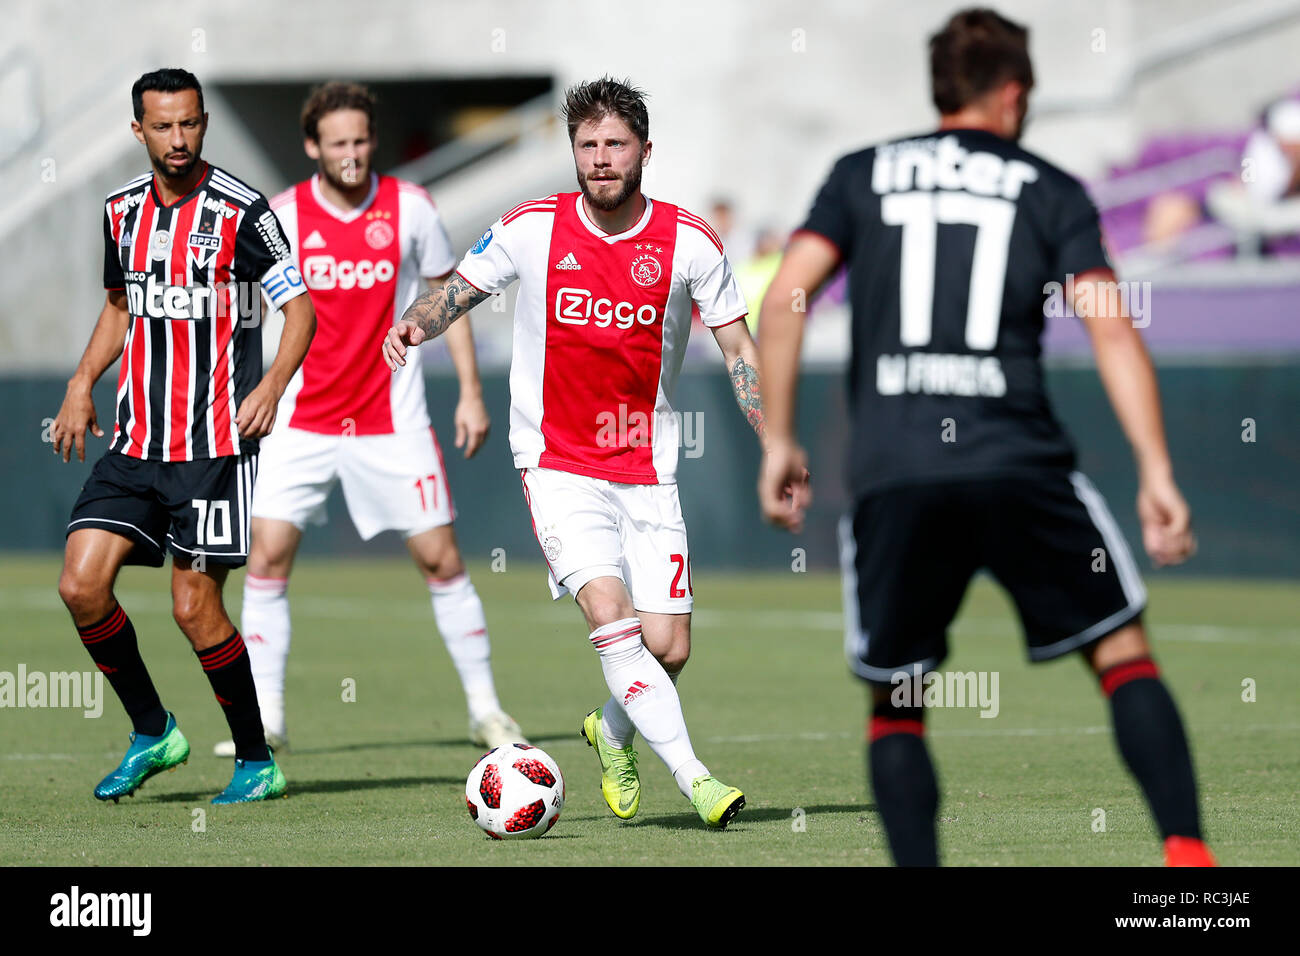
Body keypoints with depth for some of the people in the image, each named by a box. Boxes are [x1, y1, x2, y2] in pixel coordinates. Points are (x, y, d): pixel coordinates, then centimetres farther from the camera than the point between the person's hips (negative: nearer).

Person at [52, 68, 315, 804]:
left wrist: (272, 386, -23)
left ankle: (258, 762, 11)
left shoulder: (240, 210, -9)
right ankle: (152, 733, 14)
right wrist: (82, 384, 13)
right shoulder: (123, 210, 9)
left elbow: (300, 308, -7)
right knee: (82, 585, -6)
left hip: (215, 444, -6)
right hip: (135, 440, 6)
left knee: (195, 607, -6)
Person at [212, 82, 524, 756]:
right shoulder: (281, 216, -5)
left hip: (392, 419, 0)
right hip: (304, 420, 0)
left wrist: (471, 391, 4)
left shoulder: (410, 207, -3)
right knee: (267, 555, -9)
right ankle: (265, 719, -1)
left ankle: (486, 710, 12)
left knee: (440, 557, -1)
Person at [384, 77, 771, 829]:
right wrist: (415, 325, -16)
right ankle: (694, 779, -20)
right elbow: (457, 291, 6)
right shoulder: (532, 229, -5)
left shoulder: (689, 243, -3)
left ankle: (615, 731, 31)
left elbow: (739, 348, 3)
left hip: (647, 470, 2)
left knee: (668, 648, -3)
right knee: (610, 613, -22)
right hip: (558, 463, -2)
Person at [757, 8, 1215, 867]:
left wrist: (779, 440, 9)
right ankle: (1186, 851, -2)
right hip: (1018, 464, -1)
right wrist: (1157, 473, -4)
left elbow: (784, 300, 3)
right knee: (1123, 649, 11)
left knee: (893, 704, 12)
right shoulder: (1051, 192, 12)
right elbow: (1111, 326, 0)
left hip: (892, 475, 1)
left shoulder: (862, 177, 15)